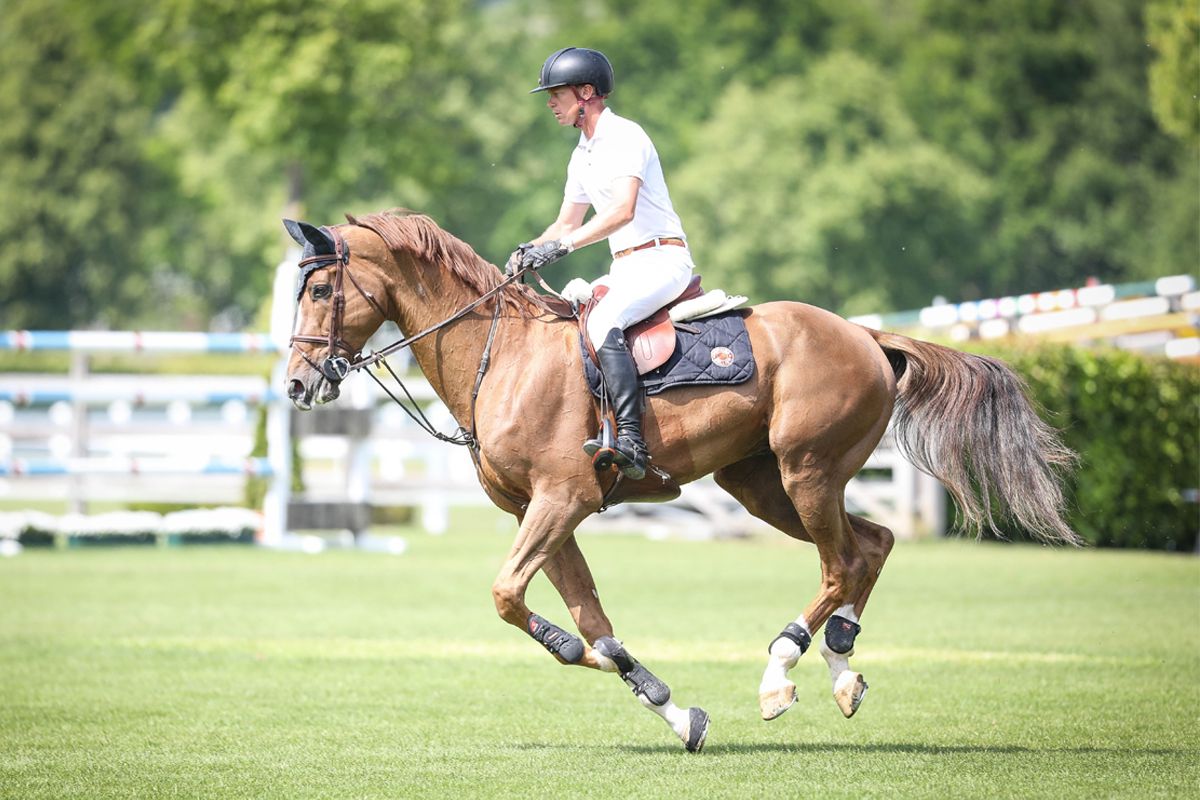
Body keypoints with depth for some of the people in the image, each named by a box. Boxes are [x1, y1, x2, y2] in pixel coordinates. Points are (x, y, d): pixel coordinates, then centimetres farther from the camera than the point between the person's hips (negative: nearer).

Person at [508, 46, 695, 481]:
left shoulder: (624, 136, -11)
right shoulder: (583, 155, 18)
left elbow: (622, 211, -24)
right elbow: (567, 222, 25)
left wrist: (563, 245, -28)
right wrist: (533, 249, 4)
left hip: (661, 259, -10)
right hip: (625, 267, 10)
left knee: (602, 322, -31)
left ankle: (631, 441, -41)